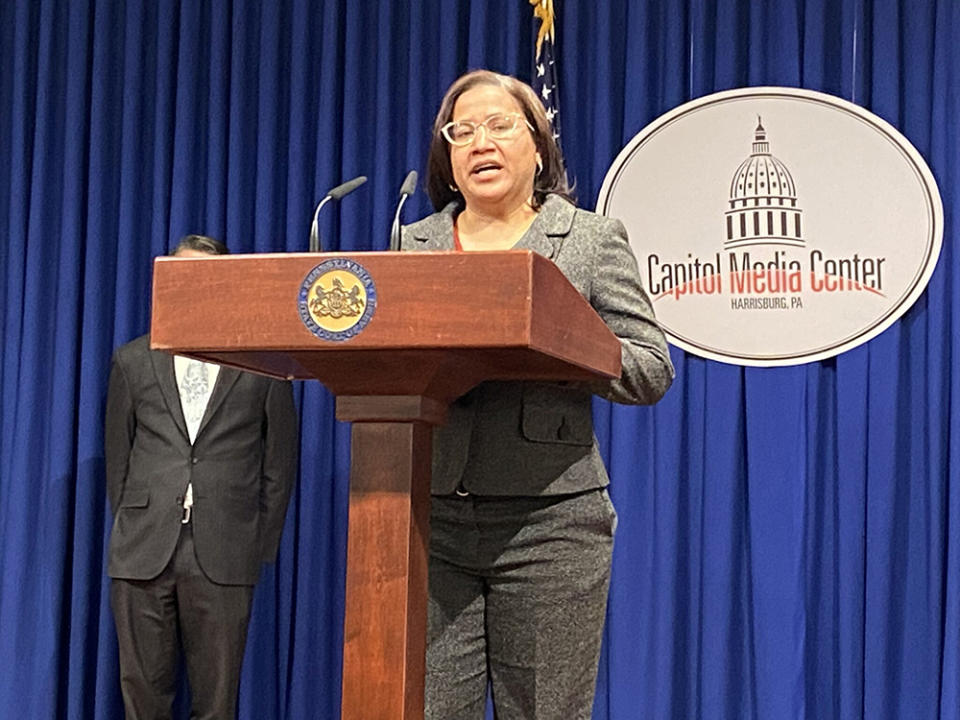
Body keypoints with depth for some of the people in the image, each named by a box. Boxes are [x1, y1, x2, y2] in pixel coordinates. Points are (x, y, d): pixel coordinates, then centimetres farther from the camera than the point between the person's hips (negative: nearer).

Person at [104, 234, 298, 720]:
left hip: (224, 555, -2)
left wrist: (261, 547, 3)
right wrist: (130, 530, 9)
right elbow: (117, 457, 15)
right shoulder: (132, 360, 12)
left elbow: (280, 463, 7)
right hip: (143, 552, 2)